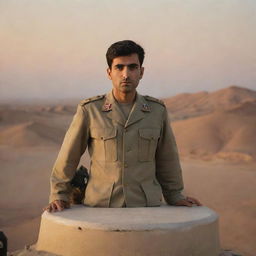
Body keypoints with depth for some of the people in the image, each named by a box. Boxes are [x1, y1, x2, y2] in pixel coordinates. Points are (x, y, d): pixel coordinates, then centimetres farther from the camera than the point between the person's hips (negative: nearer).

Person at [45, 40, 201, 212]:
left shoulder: (157, 111, 2)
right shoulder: (90, 110, -4)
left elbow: (166, 157, 15)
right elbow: (68, 156, 6)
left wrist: (175, 197, 18)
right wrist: (58, 197, 5)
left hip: (146, 209, 1)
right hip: (100, 210, -1)